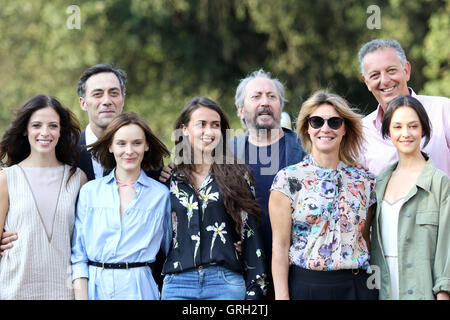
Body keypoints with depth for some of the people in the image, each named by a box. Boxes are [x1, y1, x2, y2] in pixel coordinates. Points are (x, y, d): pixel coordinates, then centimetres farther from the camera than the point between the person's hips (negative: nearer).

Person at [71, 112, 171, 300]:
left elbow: (170, 251, 11)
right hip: (94, 286, 1)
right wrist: (81, 296, -6)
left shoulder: (161, 194, 5)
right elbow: (78, 255, 4)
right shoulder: (89, 191, 6)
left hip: (138, 290, -1)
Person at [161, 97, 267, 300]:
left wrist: (254, 290, -2)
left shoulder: (236, 176, 6)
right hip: (178, 283, 2)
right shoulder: (170, 179, 11)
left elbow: (250, 233, 3)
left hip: (226, 283, -2)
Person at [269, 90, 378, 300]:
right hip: (305, 286, -2)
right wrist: (282, 296, -10)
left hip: (355, 287, 3)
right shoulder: (288, 179, -2)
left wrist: (375, 287, 6)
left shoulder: (364, 180, 8)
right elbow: (280, 246, -4)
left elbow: (366, 241, 13)